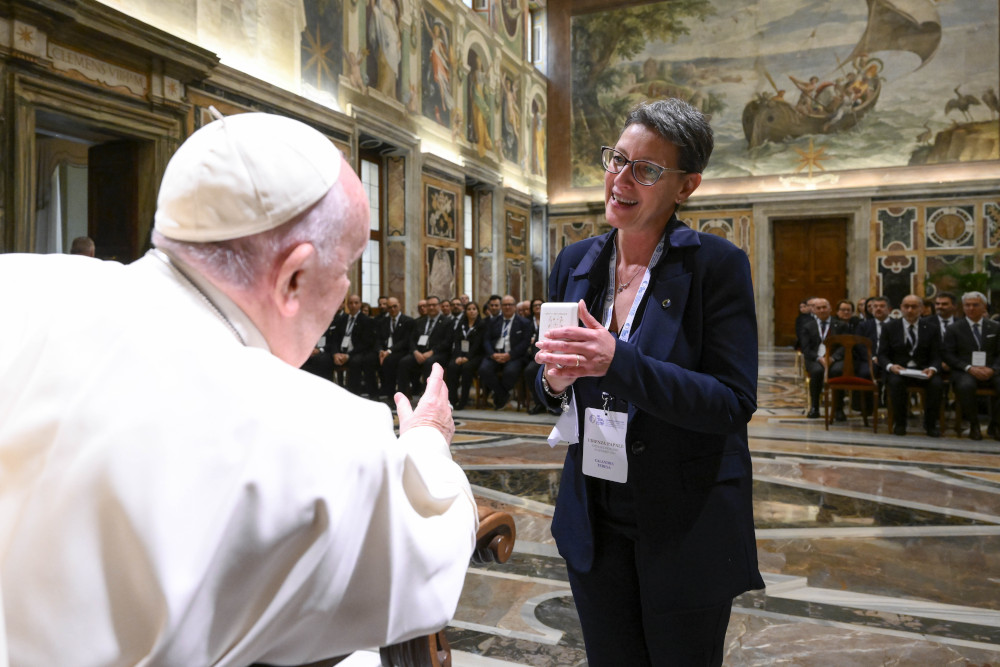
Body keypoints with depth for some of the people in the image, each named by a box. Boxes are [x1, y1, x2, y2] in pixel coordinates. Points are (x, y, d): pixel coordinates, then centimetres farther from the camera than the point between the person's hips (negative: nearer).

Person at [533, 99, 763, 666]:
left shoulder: (716, 265, -14)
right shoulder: (576, 263, 1)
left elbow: (734, 403, -19)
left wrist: (618, 361, -31)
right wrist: (555, 381, -14)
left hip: (687, 526, -4)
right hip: (596, 518, 4)